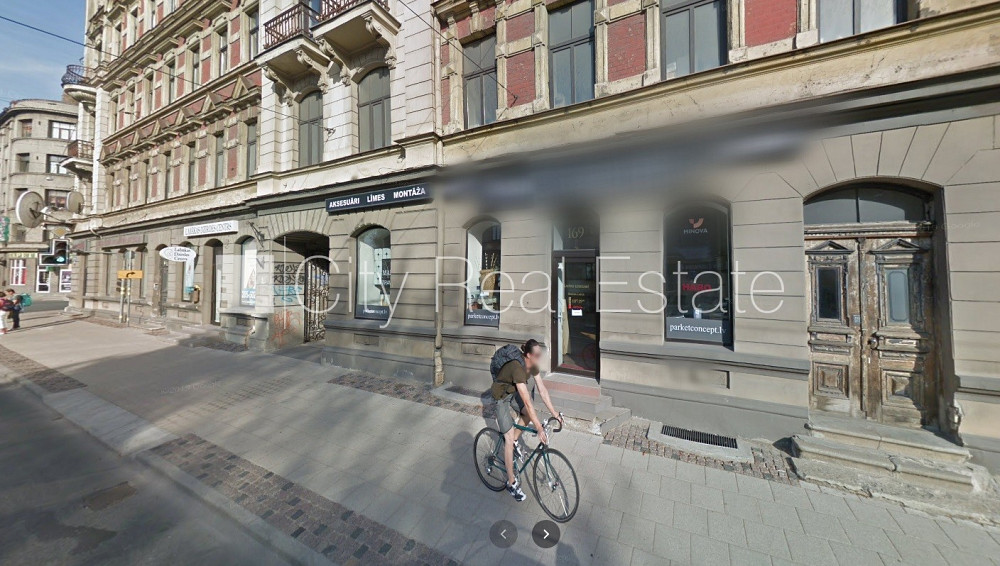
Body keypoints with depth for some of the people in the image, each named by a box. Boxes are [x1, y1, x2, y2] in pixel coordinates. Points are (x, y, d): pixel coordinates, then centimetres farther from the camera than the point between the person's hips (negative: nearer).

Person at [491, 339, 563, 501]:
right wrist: (540, 429, -35)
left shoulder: (532, 367, -13)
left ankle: (515, 441, 8)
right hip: (501, 398, -8)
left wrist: (554, 412, -9)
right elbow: (528, 403, -37)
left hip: (513, 393, 8)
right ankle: (511, 483, 10)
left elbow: (543, 390, -6)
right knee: (509, 438, -7)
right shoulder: (518, 369, -37)